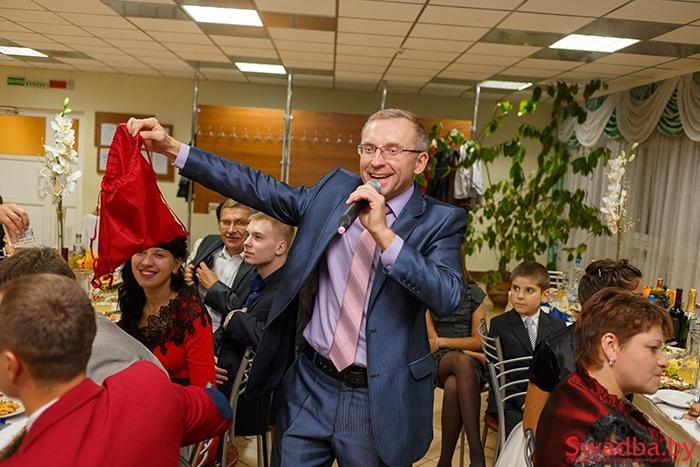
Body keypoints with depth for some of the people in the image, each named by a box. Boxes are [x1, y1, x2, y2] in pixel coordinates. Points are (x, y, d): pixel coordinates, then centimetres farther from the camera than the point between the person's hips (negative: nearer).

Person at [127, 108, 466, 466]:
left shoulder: (441, 221, -7)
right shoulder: (335, 189, 2)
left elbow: (447, 298, -21)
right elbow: (257, 188, 3)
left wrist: (382, 231, -26)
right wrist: (171, 147, 1)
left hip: (380, 399, -2)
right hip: (310, 385, 3)